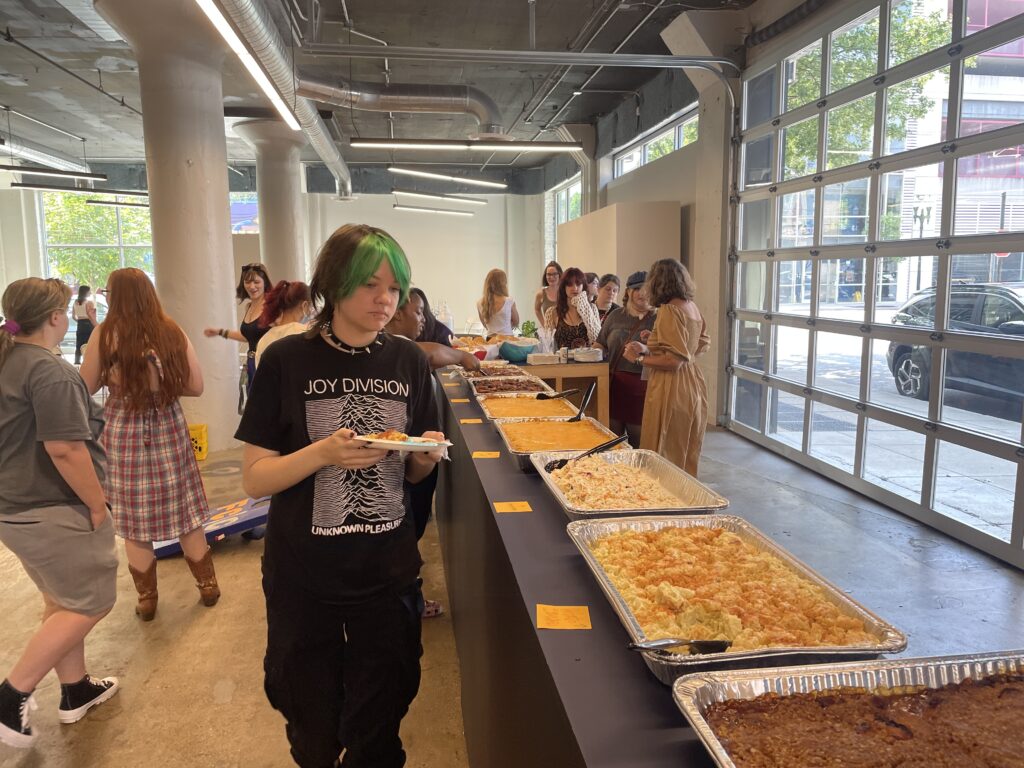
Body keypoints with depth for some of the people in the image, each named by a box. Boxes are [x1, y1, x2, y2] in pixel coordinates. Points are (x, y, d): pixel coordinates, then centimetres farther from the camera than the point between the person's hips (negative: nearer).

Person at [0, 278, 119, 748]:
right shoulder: (50, 371, -21)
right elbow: (64, 448, -27)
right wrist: (97, 504, -18)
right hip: (50, 509, -10)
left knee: (62, 599, 20)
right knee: (91, 603, 3)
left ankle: (75, 690, 32)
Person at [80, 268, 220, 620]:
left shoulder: (106, 333, -9)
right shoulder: (172, 331, -3)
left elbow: (86, 388, -3)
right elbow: (196, 386, -2)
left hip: (125, 433, -2)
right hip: (169, 429, 2)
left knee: (134, 519, 10)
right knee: (184, 511, 14)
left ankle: (147, 599, 22)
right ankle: (208, 585, 25)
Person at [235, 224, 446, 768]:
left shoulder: (408, 362, -2)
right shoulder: (287, 361, -10)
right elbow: (254, 478, -10)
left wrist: (426, 454, -14)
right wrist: (324, 453, -26)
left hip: (388, 569, 2)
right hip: (303, 574, -2)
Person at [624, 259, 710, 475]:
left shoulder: (669, 310, -16)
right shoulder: (692, 307, 8)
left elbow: (674, 360, -20)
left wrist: (640, 359, -8)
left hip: (672, 388, -9)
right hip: (693, 383, 9)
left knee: (664, 454, 1)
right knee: (687, 453, 19)